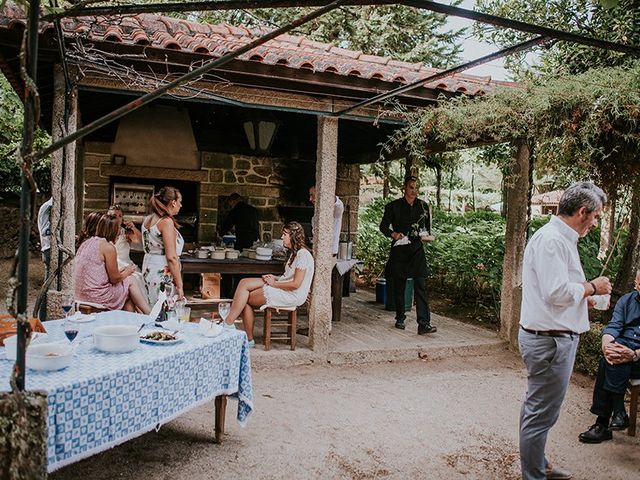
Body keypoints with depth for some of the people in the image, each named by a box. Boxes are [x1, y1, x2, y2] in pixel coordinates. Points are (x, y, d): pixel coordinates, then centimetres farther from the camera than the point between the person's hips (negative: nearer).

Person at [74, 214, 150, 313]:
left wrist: (121, 271, 18)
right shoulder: (108, 247, -13)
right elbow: (115, 279, -9)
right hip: (97, 296, -8)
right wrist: (127, 272, 10)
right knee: (131, 285, 9)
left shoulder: (86, 243, 11)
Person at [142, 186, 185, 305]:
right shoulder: (167, 221, -14)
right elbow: (171, 257, -18)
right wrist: (179, 286, -16)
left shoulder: (147, 220, 11)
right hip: (162, 275, -9)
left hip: (148, 272, 9)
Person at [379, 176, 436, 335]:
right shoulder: (394, 206, 1)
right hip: (399, 249, -1)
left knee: (421, 286, -10)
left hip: (417, 250, 1)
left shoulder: (423, 206, 9)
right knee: (399, 286, 7)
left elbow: (427, 227, 20)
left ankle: (424, 324, -13)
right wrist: (393, 234, -17)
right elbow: (383, 226, 3)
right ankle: (400, 318, 24)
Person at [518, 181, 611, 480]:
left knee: (536, 408, 22)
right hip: (550, 340, -11)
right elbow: (557, 292, -25)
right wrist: (592, 287, -11)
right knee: (541, 413, 1)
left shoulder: (561, 238, 15)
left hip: (550, 338, 11)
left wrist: (584, 296, 13)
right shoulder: (551, 240, -19)